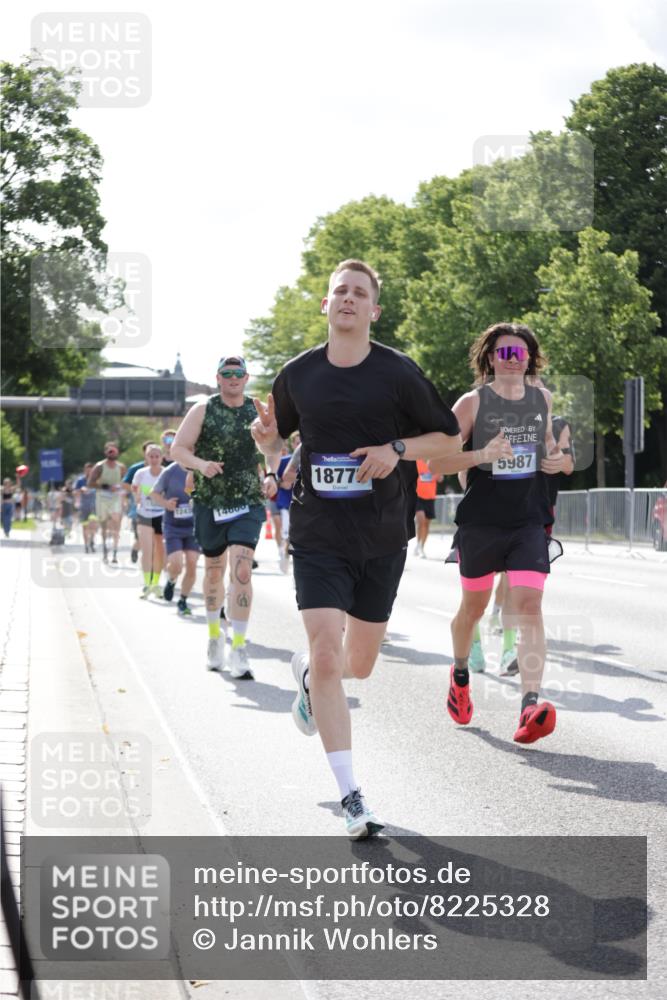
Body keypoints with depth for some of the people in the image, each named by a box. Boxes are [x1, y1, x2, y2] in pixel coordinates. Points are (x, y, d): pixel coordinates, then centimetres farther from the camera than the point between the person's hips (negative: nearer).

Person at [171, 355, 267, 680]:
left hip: (248, 504, 0)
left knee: (242, 571, -15)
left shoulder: (259, 412, 5)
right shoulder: (203, 410, 1)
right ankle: (214, 635, 35)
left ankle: (239, 648, -14)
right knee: (214, 571, 14)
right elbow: (177, 449, -2)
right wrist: (201, 464, -21)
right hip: (209, 504, 1)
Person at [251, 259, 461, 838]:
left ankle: (308, 674, 49)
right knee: (327, 653, -15)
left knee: (359, 664, 11)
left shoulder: (398, 372, -4)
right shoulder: (298, 374, 2)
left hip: (383, 537, 0)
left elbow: (450, 438, 2)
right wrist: (268, 438, -7)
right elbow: (276, 442, 17)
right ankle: (351, 796, -9)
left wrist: (397, 449, -15)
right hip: (318, 535, 0)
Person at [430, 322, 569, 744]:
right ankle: (460, 674, 44)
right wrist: (482, 454, -24)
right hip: (481, 520, -1)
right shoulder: (473, 403, -5)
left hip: (530, 521, 1)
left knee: (528, 604, -15)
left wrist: (557, 458, 2)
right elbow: (437, 461, -8)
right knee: (474, 605, 15)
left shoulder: (543, 399, 6)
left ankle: (531, 703, -25)